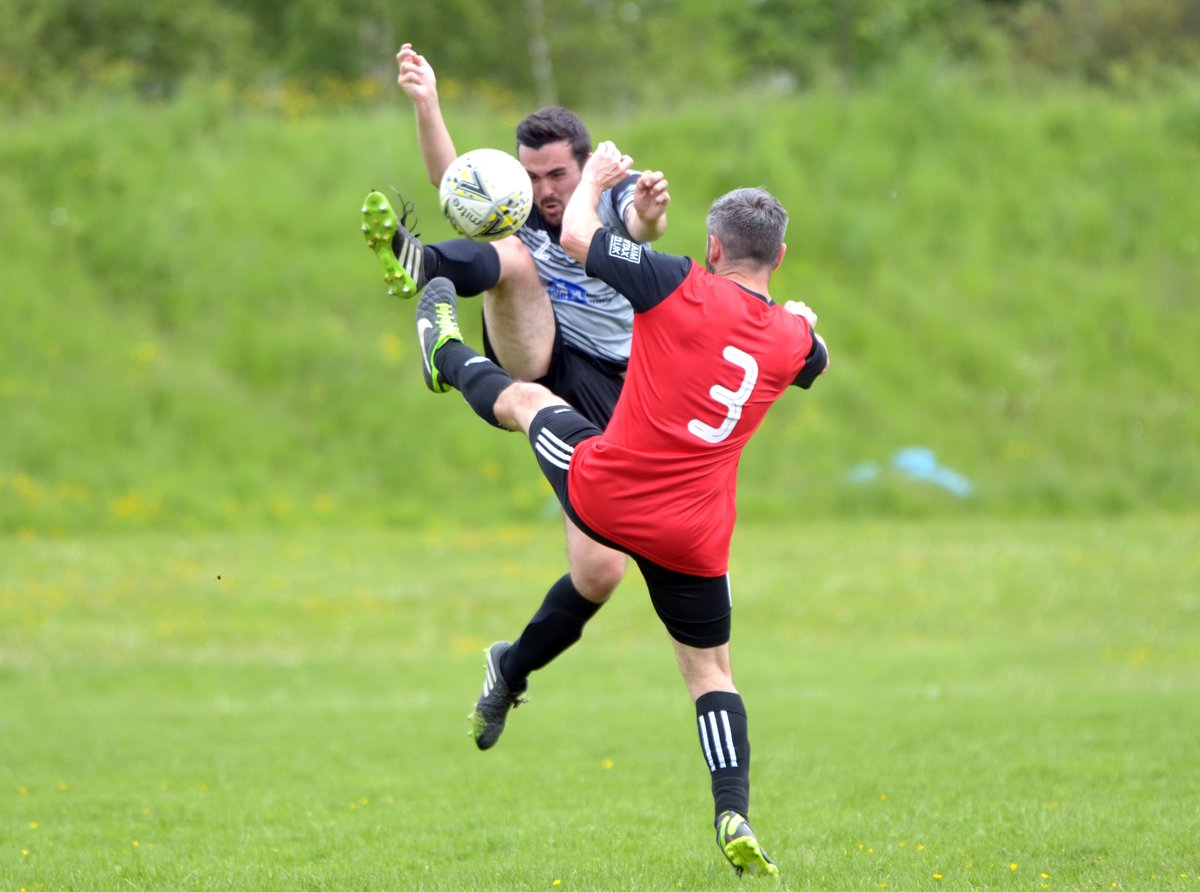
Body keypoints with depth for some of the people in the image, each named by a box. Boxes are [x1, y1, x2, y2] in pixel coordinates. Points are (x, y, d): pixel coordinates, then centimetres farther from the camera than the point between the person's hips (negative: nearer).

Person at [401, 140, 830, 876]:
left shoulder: (685, 288, -11)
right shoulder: (791, 337, 2)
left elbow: (577, 235, -3)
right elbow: (816, 360, 31)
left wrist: (597, 176, 16)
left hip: (602, 491, -2)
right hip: (695, 536, 2)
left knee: (526, 398, 29)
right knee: (711, 669, 16)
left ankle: (449, 354, 59)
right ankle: (735, 819, 2)